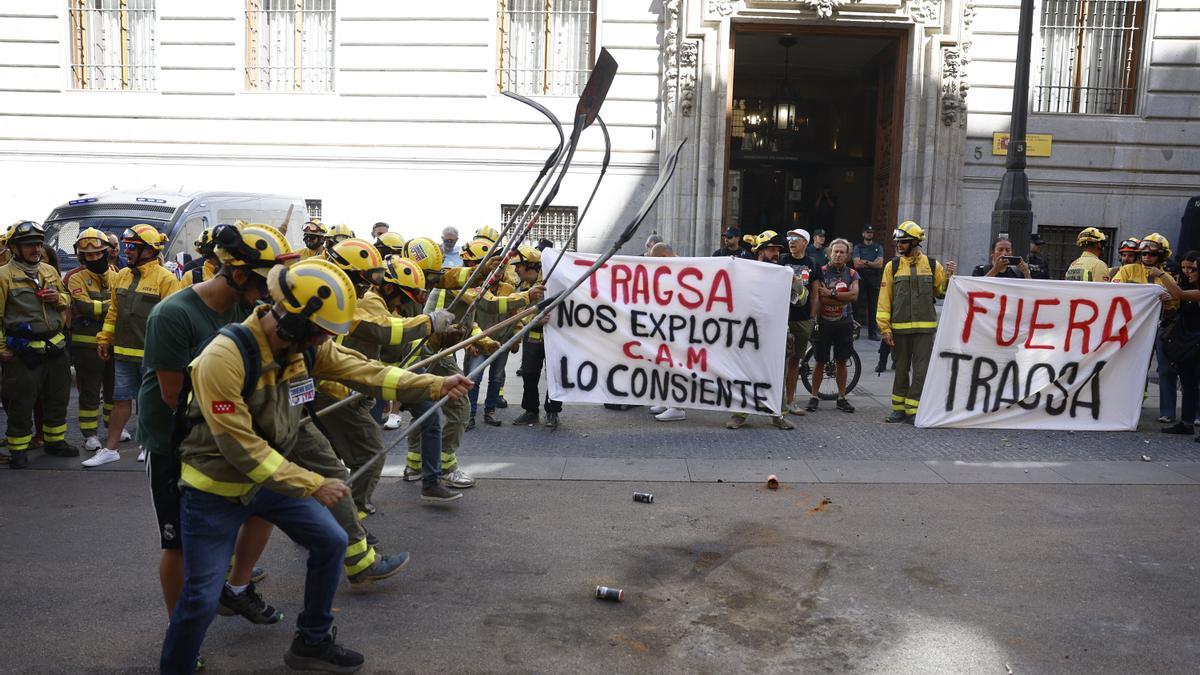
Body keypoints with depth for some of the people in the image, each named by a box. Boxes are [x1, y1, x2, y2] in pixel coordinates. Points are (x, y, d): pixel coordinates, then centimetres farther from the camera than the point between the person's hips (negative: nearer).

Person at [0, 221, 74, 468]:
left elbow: (67, 299, 20)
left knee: (57, 398, 15)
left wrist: (59, 298, -4)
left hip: (55, 347, 6)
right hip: (23, 352, -6)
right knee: (21, 403, 1)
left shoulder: (50, 271, 9)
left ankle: (55, 441, 30)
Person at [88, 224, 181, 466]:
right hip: (123, 353, 6)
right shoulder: (122, 276, 10)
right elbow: (113, 312, 17)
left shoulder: (165, 279, -12)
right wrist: (104, 339, 14)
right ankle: (110, 448, 18)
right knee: (121, 400, 11)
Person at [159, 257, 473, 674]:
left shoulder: (307, 346, -9)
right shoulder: (224, 358, -31)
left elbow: (364, 371, -2)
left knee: (331, 543, 10)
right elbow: (240, 446, -30)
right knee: (202, 600, -5)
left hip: (270, 476, 7)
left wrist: (435, 386, -6)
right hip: (216, 489, -7)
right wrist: (313, 486, -28)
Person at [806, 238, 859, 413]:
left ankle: (841, 398, 18)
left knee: (842, 362, 9)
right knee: (820, 362, 3)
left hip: (844, 323, 2)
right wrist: (843, 298, -14)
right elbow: (819, 298, -15)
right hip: (824, 323, -2)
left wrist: (831, 293, -14)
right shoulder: (821, 272, -3)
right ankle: (814, 397, 13)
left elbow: (854, 295, -10)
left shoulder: (852, 274, 6)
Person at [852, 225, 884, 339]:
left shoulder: (878, 247, 12)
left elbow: (880, 264, -1)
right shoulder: (858, 247, 8)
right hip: (861, 279, -1)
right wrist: (873, 263, -5)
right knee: (859, 304, -3)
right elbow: (856, 264, -6)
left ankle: (873, 332, 5)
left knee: (873, 306, 1)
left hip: (874, 280, 1)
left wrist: (865, 262, -7)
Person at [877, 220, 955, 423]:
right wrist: (884, 327, -5)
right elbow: (884, 298, 1)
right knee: (901, 370, 10)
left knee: (920, 370, -1)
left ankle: (913, 409, 5)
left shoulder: (932, 265, 4)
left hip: (925, 327, -1)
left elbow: (941, 292, 11)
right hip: (899, 328, 1)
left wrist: (948, 277, -8)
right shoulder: (892, 266, 4)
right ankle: (899, 409, 19)